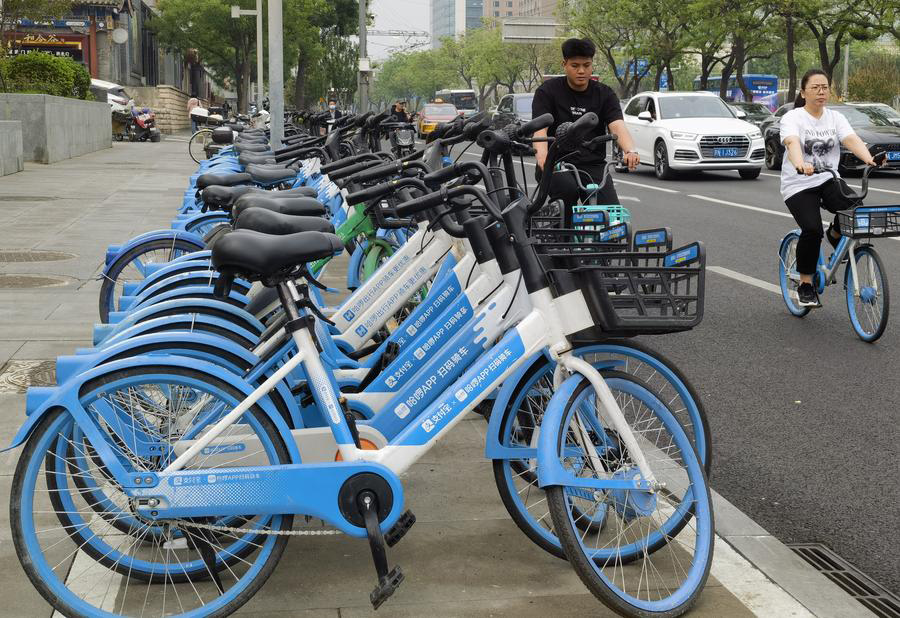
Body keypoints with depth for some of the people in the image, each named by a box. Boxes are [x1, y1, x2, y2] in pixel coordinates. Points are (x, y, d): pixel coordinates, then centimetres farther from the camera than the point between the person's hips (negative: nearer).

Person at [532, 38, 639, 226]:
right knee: (568, 189, -35)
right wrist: (542, 155, -36)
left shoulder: (605, 94, 6)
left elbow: (618, 126, -10)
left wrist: (630, 151, -33)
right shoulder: (548, 91, 1)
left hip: (593, 166, 2)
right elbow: (540, 128, -13)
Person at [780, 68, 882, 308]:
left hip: (828, 179, 4)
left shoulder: (835, 118, 5)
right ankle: (805, 285, -5)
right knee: (812, 229, -25)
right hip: (798, 185, -4)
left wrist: (869, 159, -34)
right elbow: (792, 143, -28)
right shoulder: (792, 118, -8)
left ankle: (836, 233, 10)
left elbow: (851, 140, -13)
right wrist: (801, 165, -50)